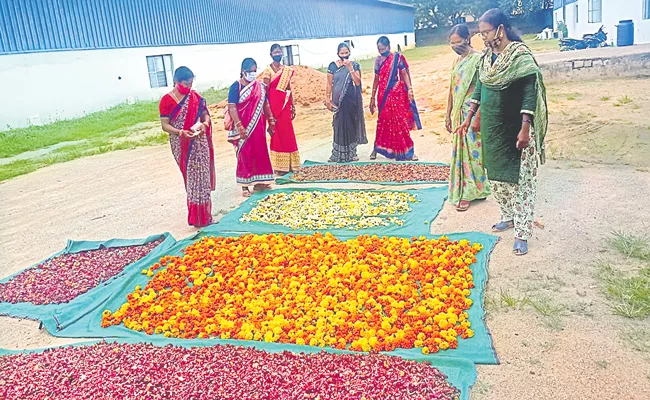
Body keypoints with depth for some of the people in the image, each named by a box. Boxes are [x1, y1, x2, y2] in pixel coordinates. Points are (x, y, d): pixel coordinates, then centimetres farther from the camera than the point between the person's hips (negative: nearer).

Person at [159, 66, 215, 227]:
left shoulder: (195, 97, 5)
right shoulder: (167, 100, -6)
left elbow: (205, 114, 12)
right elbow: (165, 125, -6)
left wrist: (205, 123, -11)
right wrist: (180, 132, -23)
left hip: (199, 143, 3)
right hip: (181, 145, -3)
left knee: (201, 175, 5)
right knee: (190, 177, 1)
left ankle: (203, 214, 16)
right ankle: (196, 216, 11)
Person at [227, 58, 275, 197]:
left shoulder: (259, 86, 7)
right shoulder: (236, 87, -9)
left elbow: (265, 104, 14)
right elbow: (232, 108, -14)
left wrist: (271, 121, 12)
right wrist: (239, 126, -20)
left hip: (258, 126, 5)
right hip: (244, 127, -5)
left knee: (260, 153, 10)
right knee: (245, 154, 1)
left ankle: (259, 182, 23)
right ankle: (244, 185, 9)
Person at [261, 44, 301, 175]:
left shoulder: (287, 70, 12)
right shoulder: (268, 70, -5)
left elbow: (289, 89, 15)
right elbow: (265, 90, -8)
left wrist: (293, 106, 12)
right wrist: (268, 110, -14)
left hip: (285, 104, 5)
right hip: (274, 104, -5)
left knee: (288, 134, 7)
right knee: (277, 133, -2)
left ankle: (288, 164, 17)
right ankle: (279, 166, 5)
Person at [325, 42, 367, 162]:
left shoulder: (354, 65, 1)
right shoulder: (333, 66, 1)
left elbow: (357, 82, -10)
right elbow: (329, 84, 4)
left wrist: (350, 68, -16)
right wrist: (328, 99, -1)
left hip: (352, 99, 0)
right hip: (338, 100, 0)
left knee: (351, 125, 6)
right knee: (339, 125, 2)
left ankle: (351, 152, 17)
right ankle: (338, 154, 9)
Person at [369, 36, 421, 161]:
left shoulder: (397, 57, -4)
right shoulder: (378, 61, 7)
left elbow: (404, 74, -6)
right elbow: (376, 79, 12)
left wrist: (409, 89, -20)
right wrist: (373, 98, 12)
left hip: (397, 94, -3)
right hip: (383, 95, 3)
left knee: (401, 122, -1)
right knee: (383, 122, 9)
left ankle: (407, 150, 8)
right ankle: (377, 148, 21)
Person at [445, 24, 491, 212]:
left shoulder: (478, 59, -11)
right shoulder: (457, 61, 13)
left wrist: (478, 117, -21)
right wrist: (448, 115, 17)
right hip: (459, 112, 8)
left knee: (471, 151, -3)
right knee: (461, 151, 11)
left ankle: (469, 192, 6)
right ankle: (474, 189, 22)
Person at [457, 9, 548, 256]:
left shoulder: (520, 55, -15)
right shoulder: (487, 57, 7)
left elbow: (530, 92, -19)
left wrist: (525, 128, -24)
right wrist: (469, 117, 17)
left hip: (515, 131, -7)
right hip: (491, 129, 8)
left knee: (521, 179, -2)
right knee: (496, 175, 16)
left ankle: (522, 232, 3)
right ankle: (509, 216, 35)